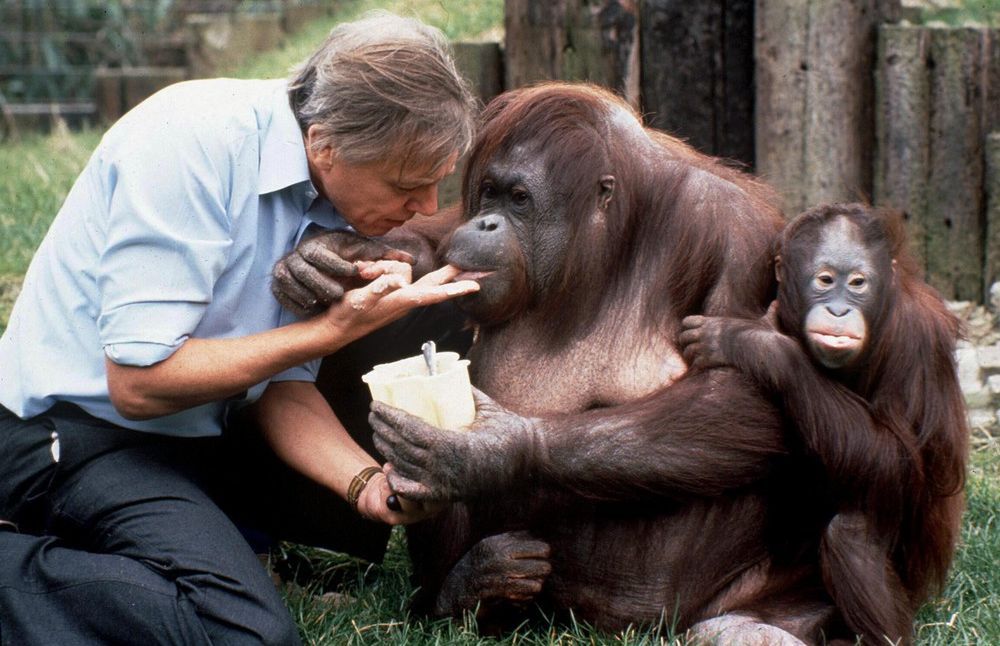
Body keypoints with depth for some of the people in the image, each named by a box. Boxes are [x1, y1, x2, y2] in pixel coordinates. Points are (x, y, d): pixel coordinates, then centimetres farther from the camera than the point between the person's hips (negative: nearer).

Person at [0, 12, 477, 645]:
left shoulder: (339, 204, -4)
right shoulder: (194, 141, -26)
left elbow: (282, 384, 1)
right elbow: (139, 383, -25)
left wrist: (368, 482, -17)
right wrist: (337, 327, -24)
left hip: (200, 425, 8)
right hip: (78, 428, -8)